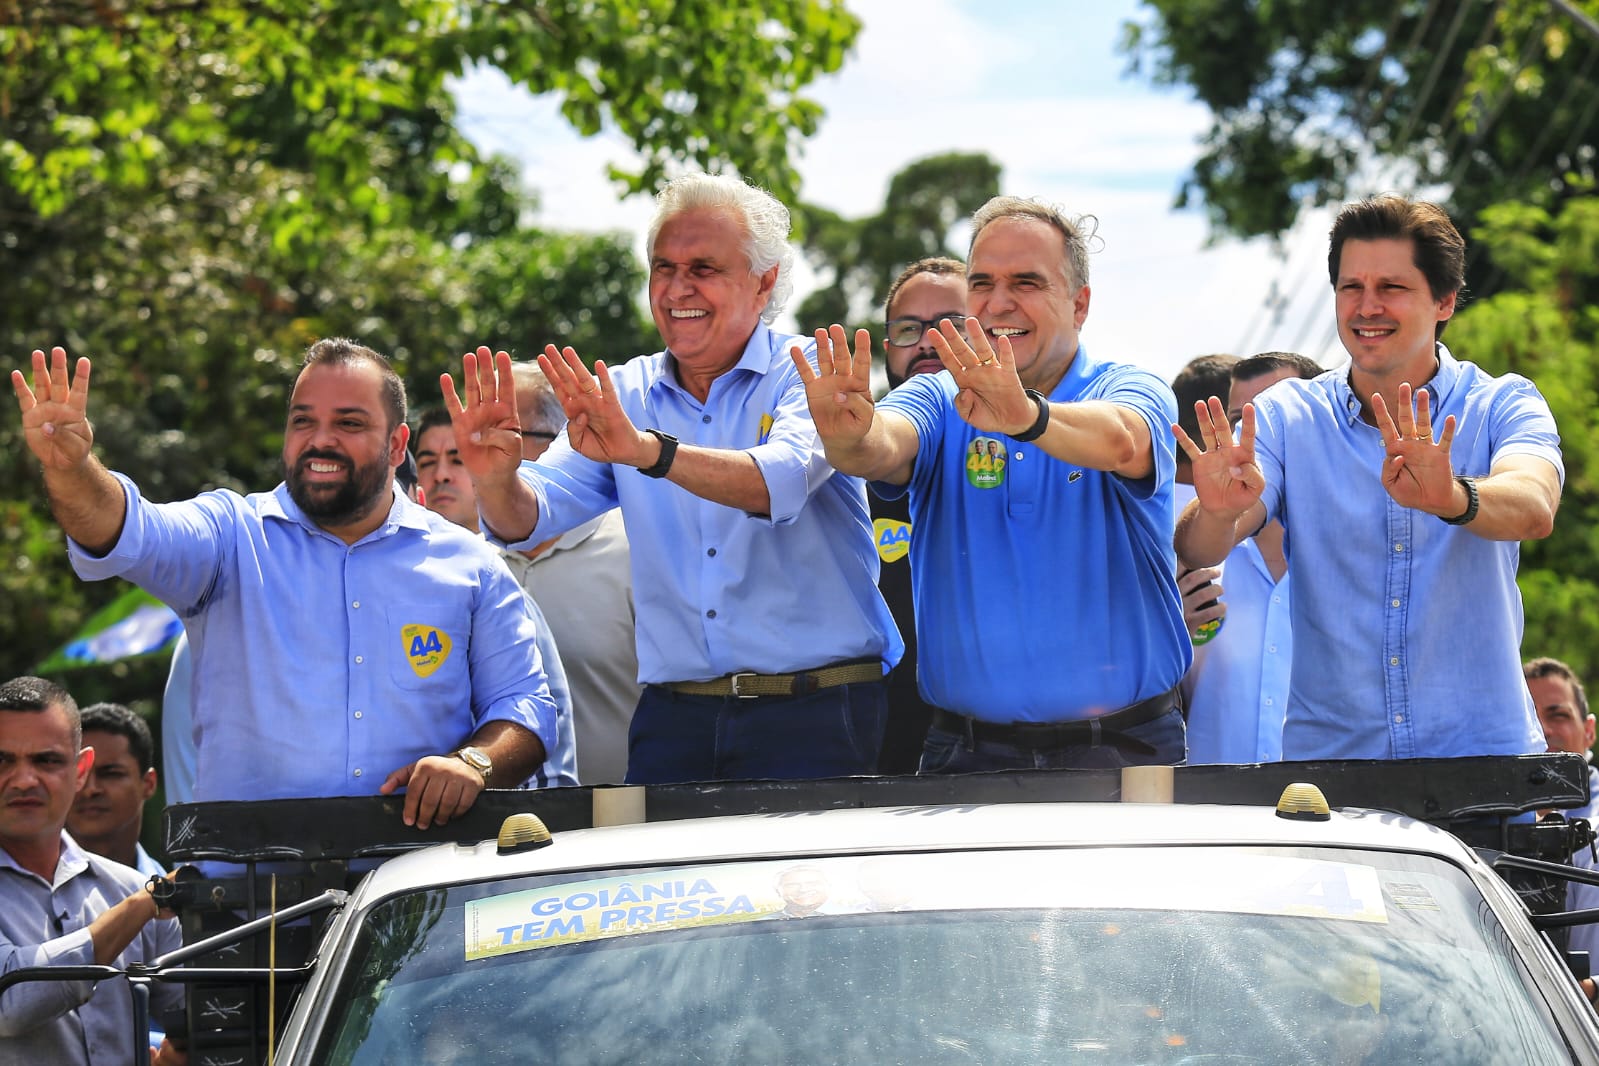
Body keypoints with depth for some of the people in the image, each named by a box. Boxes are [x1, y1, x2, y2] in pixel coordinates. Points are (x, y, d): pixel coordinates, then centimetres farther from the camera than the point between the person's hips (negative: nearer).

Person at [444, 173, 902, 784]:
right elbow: (528, 519, 0)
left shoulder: (807, 372, -1)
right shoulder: (624, 396, 11)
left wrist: (649, 451, -39)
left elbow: (782, 482, -23)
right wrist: (496, 480, -25)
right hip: (673, 721, 4)